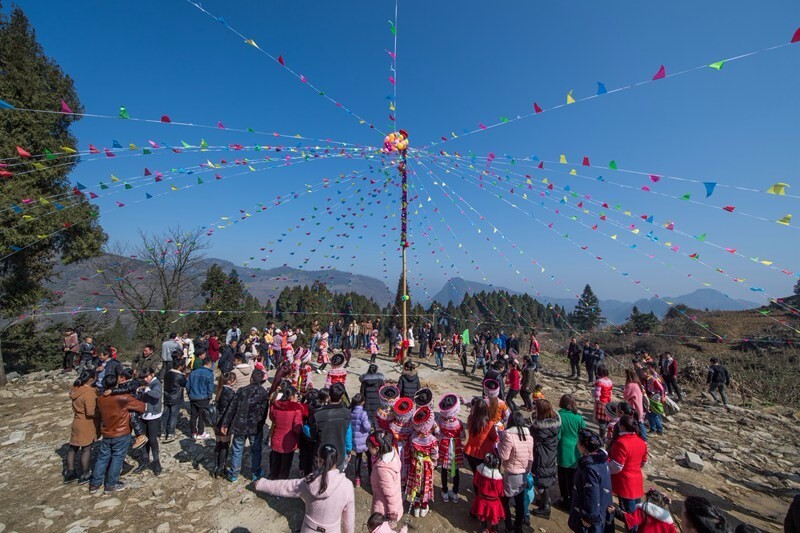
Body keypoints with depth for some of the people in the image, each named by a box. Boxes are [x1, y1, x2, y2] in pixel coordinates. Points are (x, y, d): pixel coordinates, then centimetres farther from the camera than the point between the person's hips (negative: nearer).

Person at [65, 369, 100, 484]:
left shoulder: (76, 388, 0)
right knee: (86, 449, 6)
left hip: (77, 423, 8)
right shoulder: (89, 393, -27)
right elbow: (91, 412, -27)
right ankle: (84, 475, 16)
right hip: (87, 426, -8)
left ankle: (69, 473, 30)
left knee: (73, 447, 18)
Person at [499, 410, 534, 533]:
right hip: (524, 474, 6)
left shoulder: (508, 435, -24)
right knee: (520, 502, 19)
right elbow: (531, 457, 4)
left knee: (504, 500, 15)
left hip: (511, 475, -6)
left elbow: (504, 456, -19)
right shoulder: (529, 436, -5)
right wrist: (528, 471, 16)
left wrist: (500, 443, -7)